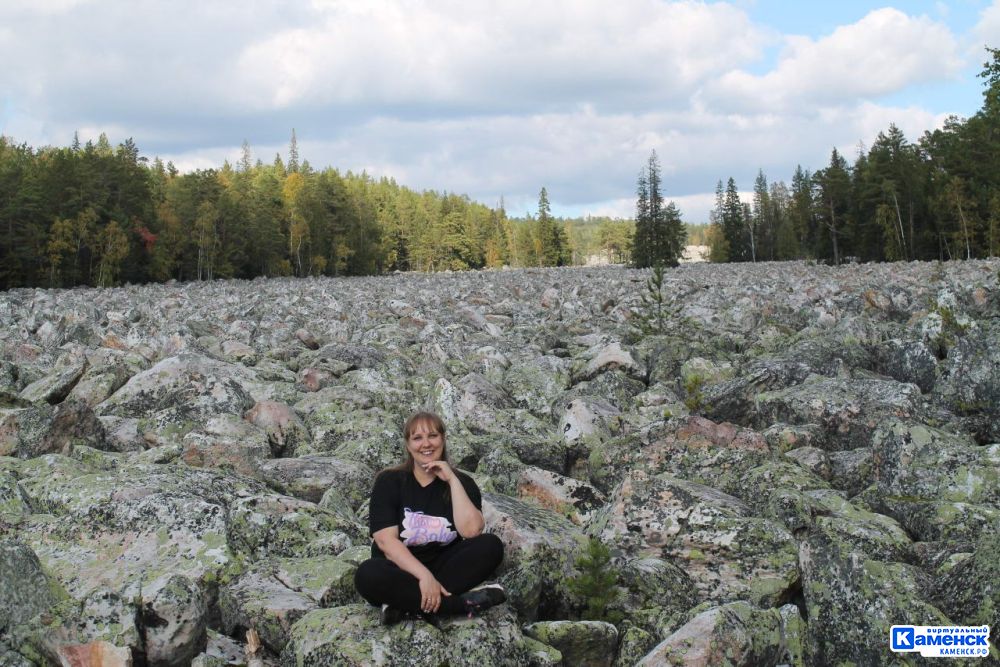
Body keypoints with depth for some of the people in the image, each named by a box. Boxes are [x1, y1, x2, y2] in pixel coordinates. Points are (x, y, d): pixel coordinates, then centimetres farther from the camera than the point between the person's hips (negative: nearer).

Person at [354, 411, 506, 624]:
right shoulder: (389, 481, -3)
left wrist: (452, 480, -16)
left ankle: (407, 604, -27)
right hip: (401, 570, -2)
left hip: (445, 565, 2)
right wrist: (424, 575, -28)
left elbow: (471, 531, -15)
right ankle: (464, 602, -30)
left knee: (491, 545, -23)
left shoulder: (461, 482, 3)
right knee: (367, 575, -34)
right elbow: (386, 540, -15)